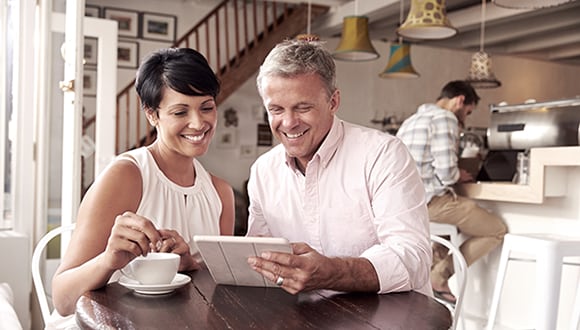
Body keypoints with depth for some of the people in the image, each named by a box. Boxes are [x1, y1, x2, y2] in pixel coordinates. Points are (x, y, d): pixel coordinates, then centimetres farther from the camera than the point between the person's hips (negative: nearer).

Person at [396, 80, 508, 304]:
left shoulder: (410, 121, 20)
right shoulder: (445, 118, -7)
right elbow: (446, 172, -17)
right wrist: (460, 176, 5)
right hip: (432, 202, -9)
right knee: (498, 230, 5)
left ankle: (434, 264, 15)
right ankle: (439, 275, 1)